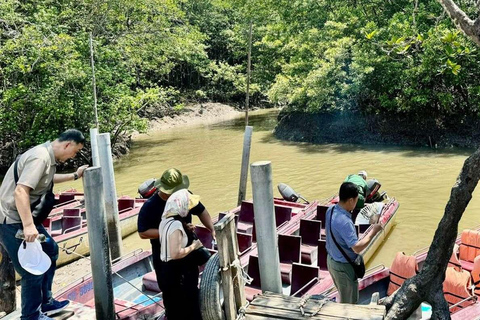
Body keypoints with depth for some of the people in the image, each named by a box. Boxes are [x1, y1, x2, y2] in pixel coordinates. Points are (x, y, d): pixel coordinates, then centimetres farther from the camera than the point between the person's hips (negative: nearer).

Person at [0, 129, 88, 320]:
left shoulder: (49, 156, 7)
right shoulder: (40, 157, -24)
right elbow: (20, 191, -33)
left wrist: (75, 176, 22)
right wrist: (28, 225, -36)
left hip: (23, 218, 11)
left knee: (50, 250, 21)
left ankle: (45, 303, 32)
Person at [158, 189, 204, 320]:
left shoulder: (165, 221, 4)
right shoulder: (176, 224, -25)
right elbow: (176, 254, -27)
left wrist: (186, 230, 10)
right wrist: (193, 246, -15)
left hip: (167, 270, 9)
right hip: (178, 273, -9)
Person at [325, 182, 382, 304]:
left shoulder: (331, 210, -6)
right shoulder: (344, 222, -34)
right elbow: (357, 248, -31)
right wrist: (373, 231, -22)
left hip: (331, 260, 9)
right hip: (343, 267, -9)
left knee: (344, 296, 29)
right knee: (349, 303, 12)